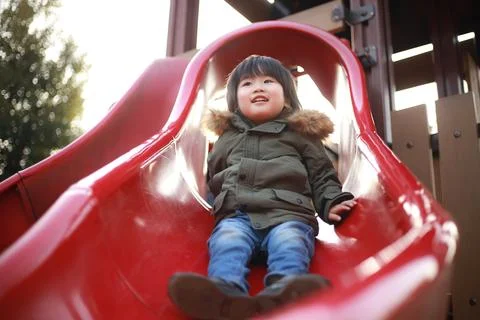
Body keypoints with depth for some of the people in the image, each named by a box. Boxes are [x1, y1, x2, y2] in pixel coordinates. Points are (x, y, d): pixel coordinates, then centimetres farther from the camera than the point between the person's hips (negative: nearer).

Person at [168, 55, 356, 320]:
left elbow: (322, 177, 19)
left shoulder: (301, 133, 22)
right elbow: (213, 180, 37)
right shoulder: (227, 138, 29)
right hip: (237, 215, 2)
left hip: (288, 214, -1)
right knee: (227, 240, -32)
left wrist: (332, 203, 0)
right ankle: (224, 291, -59)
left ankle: (284, 292, -63)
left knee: (289, 243, -34)